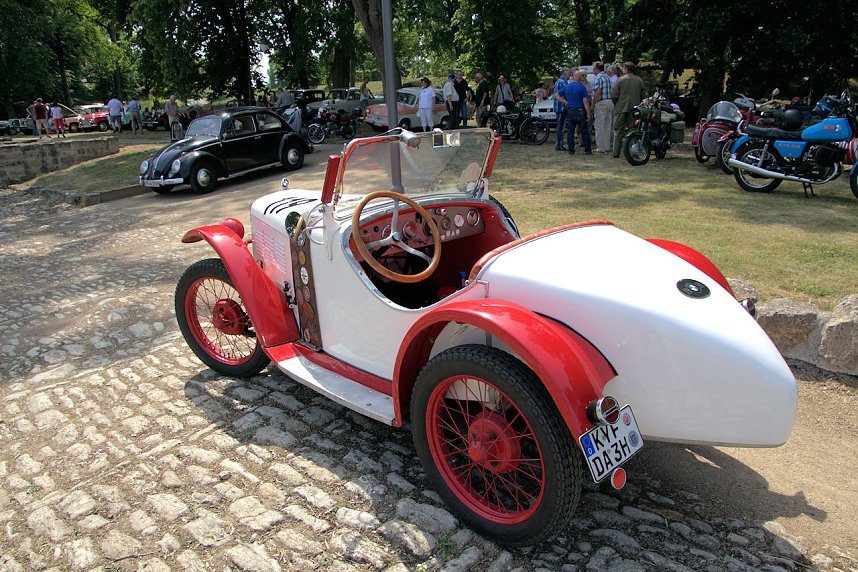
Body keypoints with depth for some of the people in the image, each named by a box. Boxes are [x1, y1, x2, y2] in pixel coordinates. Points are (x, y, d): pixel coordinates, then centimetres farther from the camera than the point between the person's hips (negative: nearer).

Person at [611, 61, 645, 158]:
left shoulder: (620, 80, -6)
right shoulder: (640, 81, 5)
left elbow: (613, 95, -8)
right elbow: (642, 95, 7)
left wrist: (616, 104, 9)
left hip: (621, 109, -3)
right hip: (634, 109, 3)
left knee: (618, 131, 3)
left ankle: (616, 153, 0)